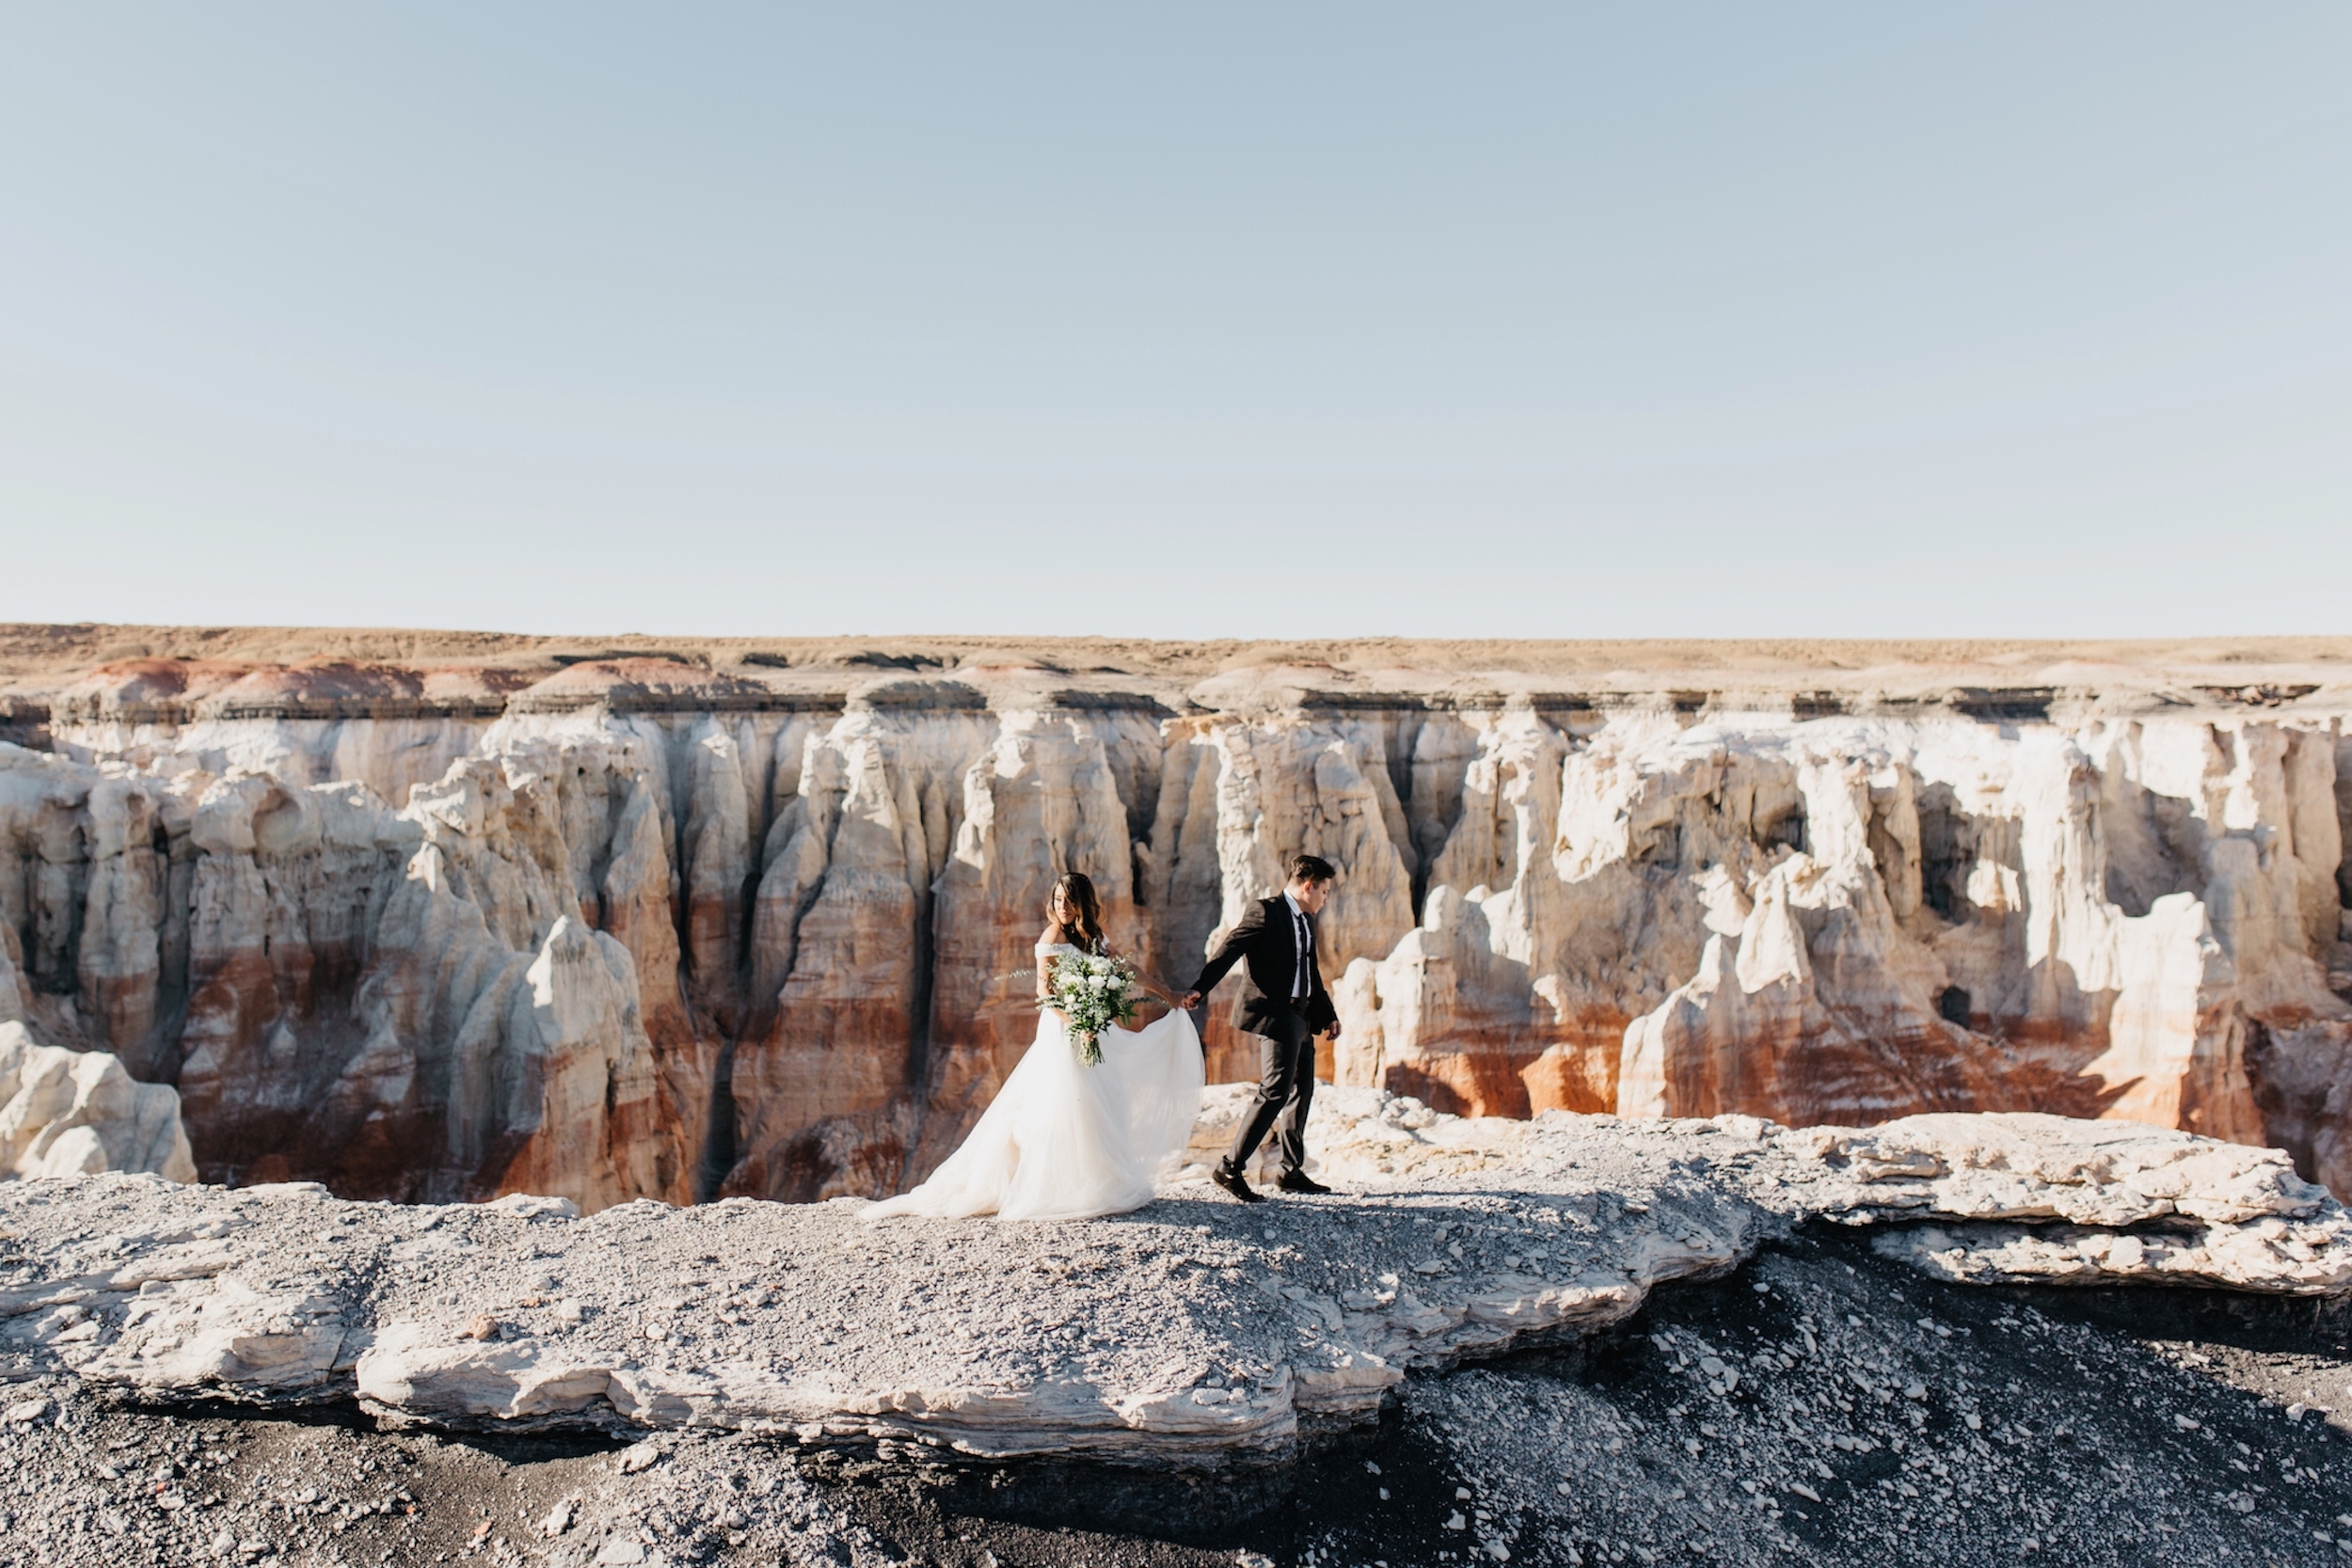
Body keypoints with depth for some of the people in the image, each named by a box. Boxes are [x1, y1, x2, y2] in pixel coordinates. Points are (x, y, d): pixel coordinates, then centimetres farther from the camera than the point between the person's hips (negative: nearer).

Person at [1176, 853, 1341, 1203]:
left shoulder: (1305, 921, 17)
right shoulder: (1265, 912, -10)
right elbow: (1228, 951, -19)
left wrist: (1327, 1015, 24)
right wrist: (1198, 990, -30)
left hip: (1300, 1017, 10)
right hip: (1273, 1014, -10)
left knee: (1301, 1092, 13)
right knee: (1275, 1091, -14)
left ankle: (1292, 1172, 24)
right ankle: (1230, 1169, -10)